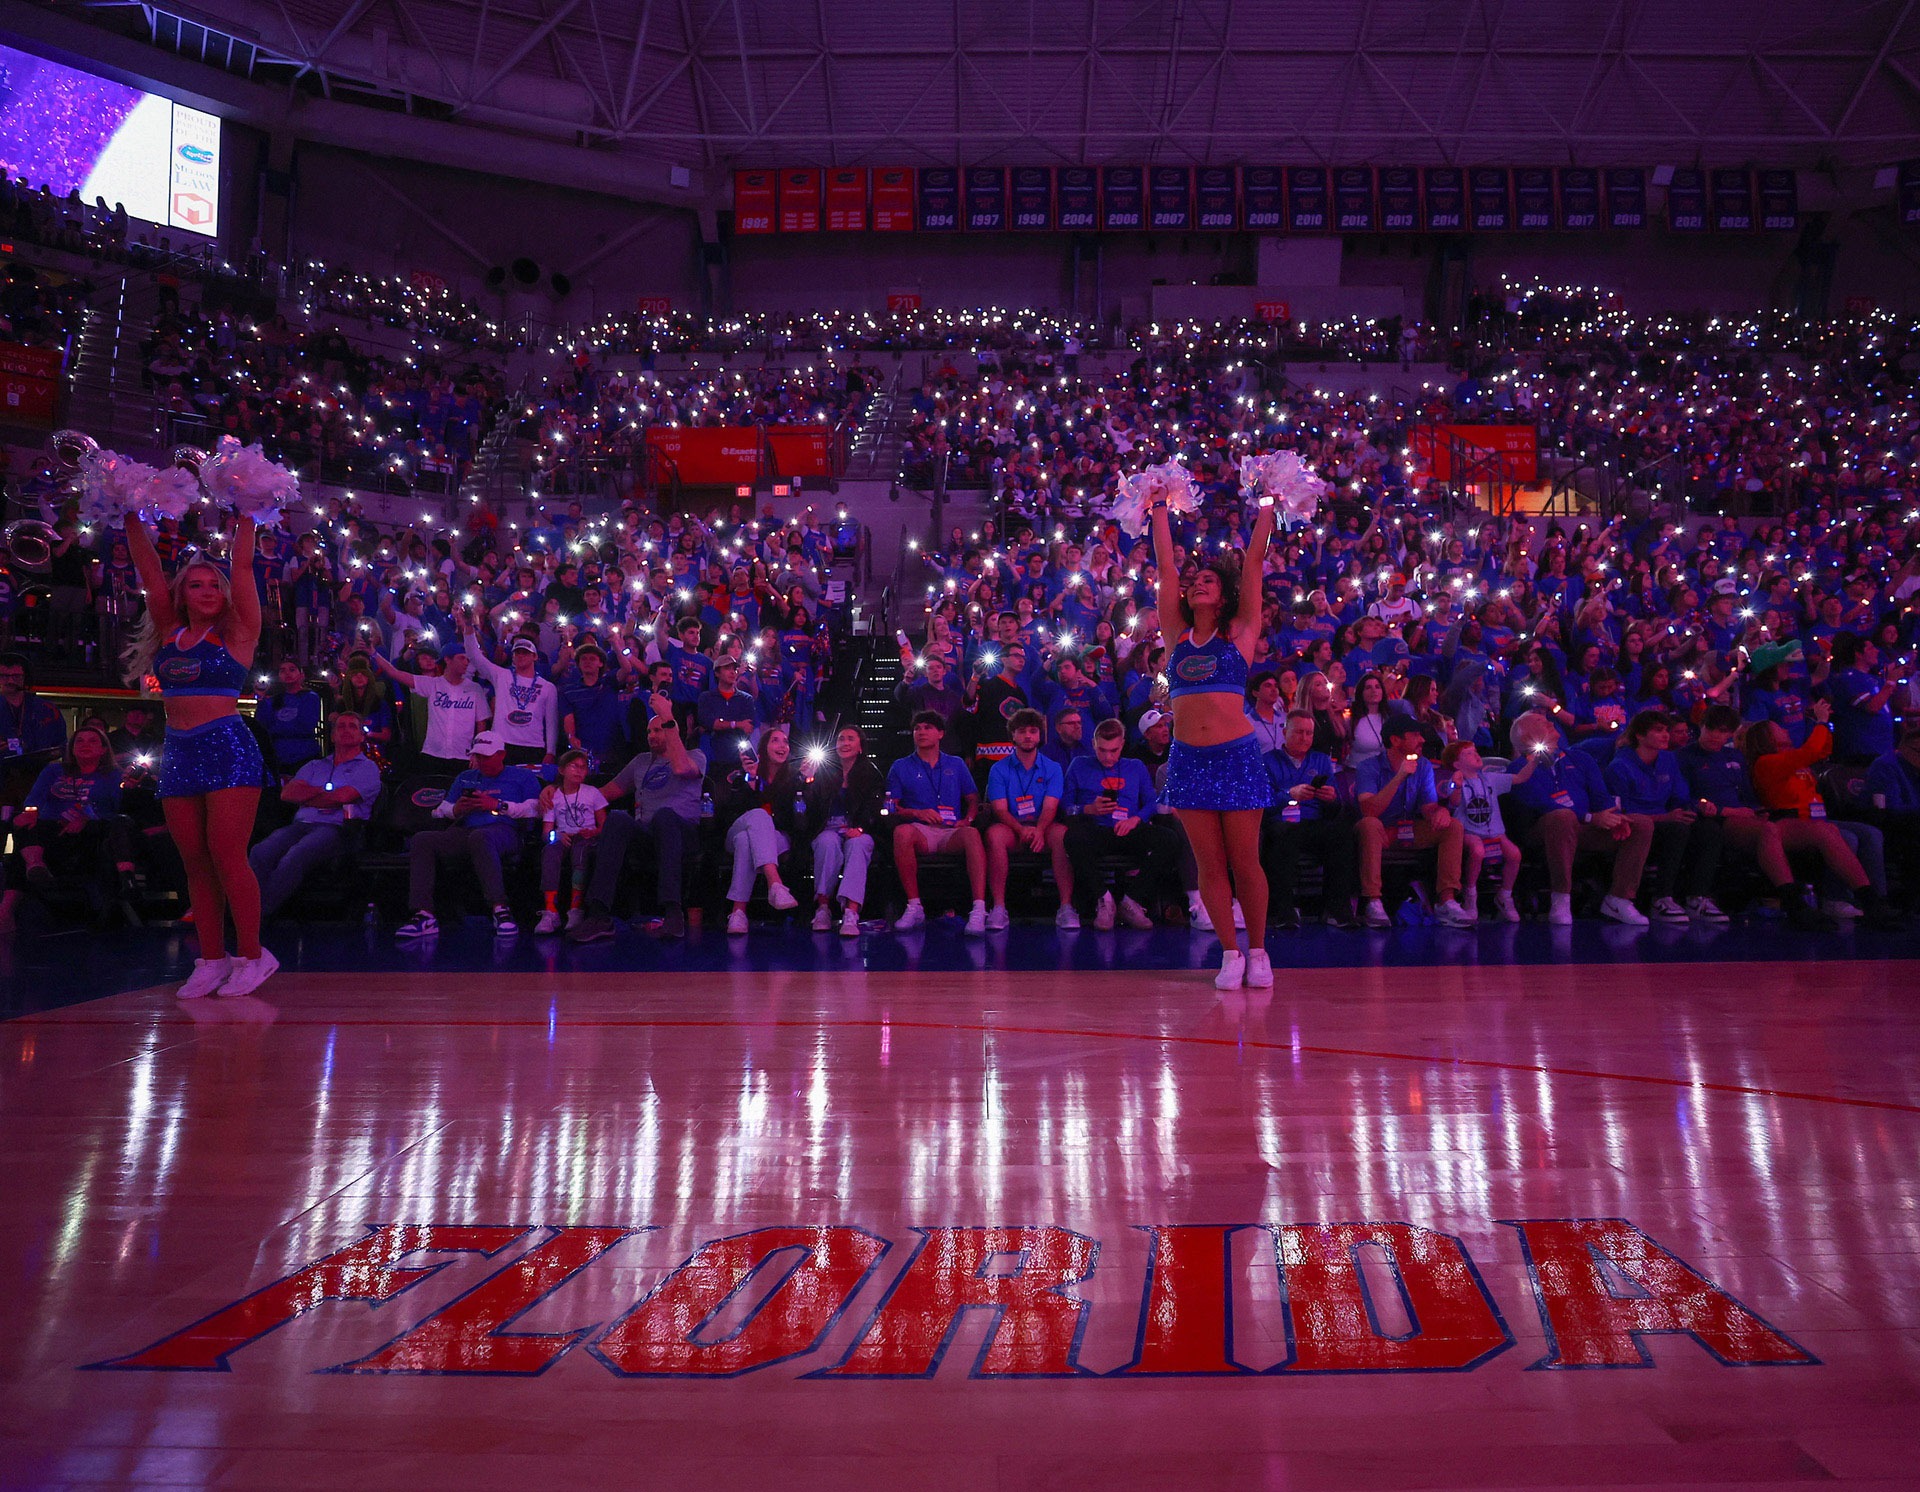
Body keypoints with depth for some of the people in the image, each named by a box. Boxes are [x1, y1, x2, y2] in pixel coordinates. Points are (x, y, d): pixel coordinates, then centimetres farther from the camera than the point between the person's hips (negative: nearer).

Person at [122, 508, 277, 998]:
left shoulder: (235, 634, 2)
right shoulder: (170, 633, 14)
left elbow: (243, 569, -3)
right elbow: (149, 571, 12)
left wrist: (244, 518, -2)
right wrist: (132, 518, 10)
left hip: (229, 747, -5)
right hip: (178, 753, 5)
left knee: (226, 856, -9)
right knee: (195, 862, 6)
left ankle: (252, 955, -2)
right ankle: (212, 959, 11)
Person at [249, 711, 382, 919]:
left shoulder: (367, 768, 14)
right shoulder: (315, 766, 31)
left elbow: (341, 797, -4)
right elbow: (287, 793, 14)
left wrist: (305, 796, 10)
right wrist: (324, 792, 3)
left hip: (336, 828, -5)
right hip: (301, 824, 5)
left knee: (295, 857, -36)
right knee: (261, 852, -28)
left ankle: (257, 914, -41)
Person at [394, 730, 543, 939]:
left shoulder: (522, 776, 16)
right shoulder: (465, 778, 32)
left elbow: (533, 810, 0)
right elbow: (442, 809, 26)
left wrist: (498, 805, -8)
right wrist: (456, 810, 3)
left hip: (505, 830, -5)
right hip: (465, 832, 5)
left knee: (479, 836, -41)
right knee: (422, 839, -21)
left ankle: (500, 910, -49)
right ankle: (424, 915, -30)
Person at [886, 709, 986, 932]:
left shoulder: (956, 765, 22)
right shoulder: (900, 768, 16)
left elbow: (973, 799, 20)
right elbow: (891, 808, 8)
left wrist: (968, 818, -2)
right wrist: (917, 813, -10)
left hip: (952, 833, 1)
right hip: (920, 832, -1)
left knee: (972, 834, -36)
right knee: (902, 831, -38)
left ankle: (979, 910, -45)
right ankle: (914, 907, -30)